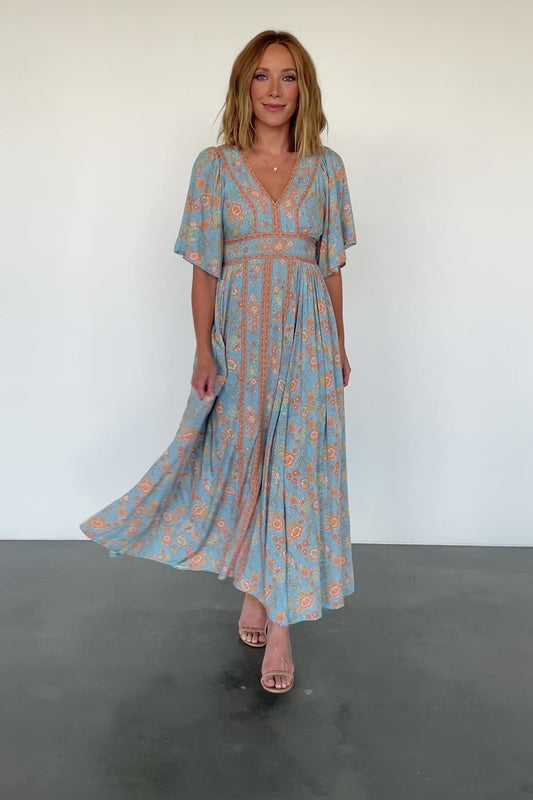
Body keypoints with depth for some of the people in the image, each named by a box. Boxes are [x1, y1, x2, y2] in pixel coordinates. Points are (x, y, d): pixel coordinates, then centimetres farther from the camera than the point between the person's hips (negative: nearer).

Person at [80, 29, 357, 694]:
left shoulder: (326, 167, 7)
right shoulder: (214, 166, 3)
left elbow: (332, 265, 9)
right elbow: (204, 267, 0)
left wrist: (340, 345, 9)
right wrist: (204, 349, -6)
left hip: (307, 333, 1)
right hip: (239, 331, 0)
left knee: (297, 466, -2)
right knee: (242, 459, 7)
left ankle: (282, 621, 7)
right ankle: (254, 587, 29)